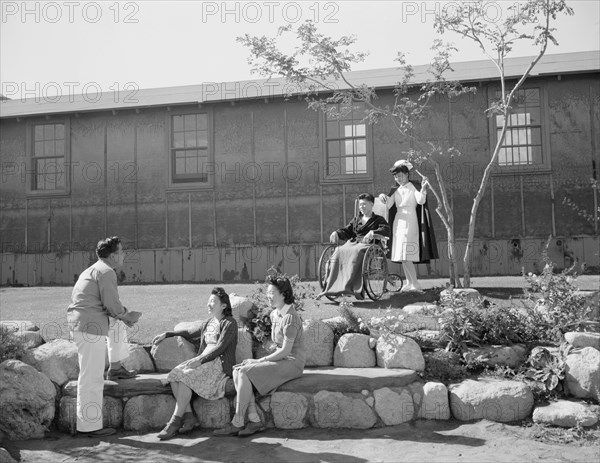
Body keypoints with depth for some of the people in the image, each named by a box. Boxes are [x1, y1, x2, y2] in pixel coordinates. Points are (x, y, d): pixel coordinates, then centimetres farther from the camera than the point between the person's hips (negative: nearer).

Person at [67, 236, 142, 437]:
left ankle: (116, 367, 25)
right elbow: (112, 305, -15)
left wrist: (124, 315, 15)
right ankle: (90, 426, 1)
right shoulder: (106, 272, -9)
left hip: (78, 325, 9)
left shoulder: (93, 270, 21)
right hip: (91, 328, -9)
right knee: (92, 379, -4)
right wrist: (128, 316, 2)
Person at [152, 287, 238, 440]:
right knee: (174, 375, -19)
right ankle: (188, 416, -21)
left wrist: (200, 360, -26)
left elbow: (220, 347, -15)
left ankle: (175, 421, -26)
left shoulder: (230, 323, -3)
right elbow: (190, 334, 36)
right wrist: (167, 334, 30)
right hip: (203, 362, 7)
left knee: (185, 376, -29)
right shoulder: (209, 323, 22)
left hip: (220, 364, -7)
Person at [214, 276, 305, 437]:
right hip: (281, 360, 9)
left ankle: (237, 423, -12)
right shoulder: (274, 314, 11)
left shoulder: (290, 317, -18)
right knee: (237, 371, -10)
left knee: (245, 372, -22)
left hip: (292, 362, -9)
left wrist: (259, 361, -14)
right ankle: (255, 420, -15)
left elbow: (285, 350, -19)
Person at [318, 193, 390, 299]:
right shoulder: (356, 220, 32)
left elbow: (386, 230, -2)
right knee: (338, 251, -29)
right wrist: (336, 233, 3)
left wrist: (372, 233, -21)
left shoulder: (378, 219, 16)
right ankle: (331, 287, -39)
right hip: (353, 242, 4)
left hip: (368, 244, -4)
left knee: (356, 252, -40)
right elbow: (346, 231, 26)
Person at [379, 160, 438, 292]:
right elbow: (388, 205, 3)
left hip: (410, 223, -6)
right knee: (401, 256, 8)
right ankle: (409, 283, 17)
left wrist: (423, 188, -37)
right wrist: (383, 197, -17)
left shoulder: (415, 186, -3)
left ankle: (415, 284, -6)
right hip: (398, 223, 6)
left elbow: (421, 201, -20)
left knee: (406, 256, -13)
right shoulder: (395, 190, 13)